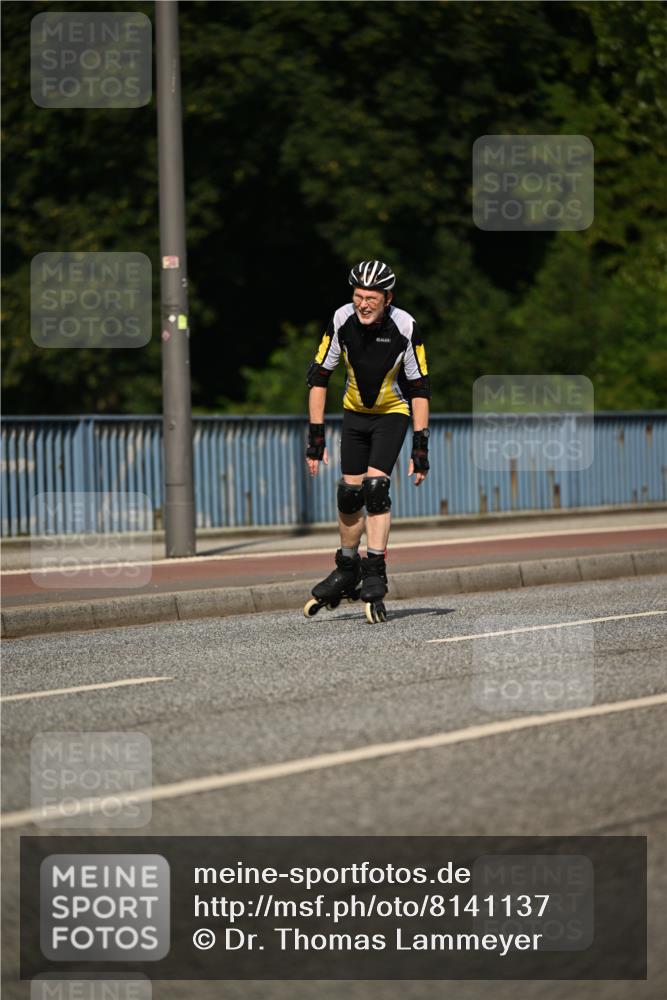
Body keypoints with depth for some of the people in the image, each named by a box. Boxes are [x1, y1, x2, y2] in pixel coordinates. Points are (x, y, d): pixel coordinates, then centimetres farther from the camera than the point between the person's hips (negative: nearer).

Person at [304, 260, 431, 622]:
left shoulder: (405, 327, -26)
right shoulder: (342, 320, -20)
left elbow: (419, 389, -18)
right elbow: (318, 377, -11)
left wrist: (420, 448, -19)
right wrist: (315, 437, -14)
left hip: (392, 413, -3)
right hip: (355, 412, 3)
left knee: (375, 488, -19)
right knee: (349, 494, 1)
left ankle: (375, 577, -15)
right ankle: (347, 572, 21)